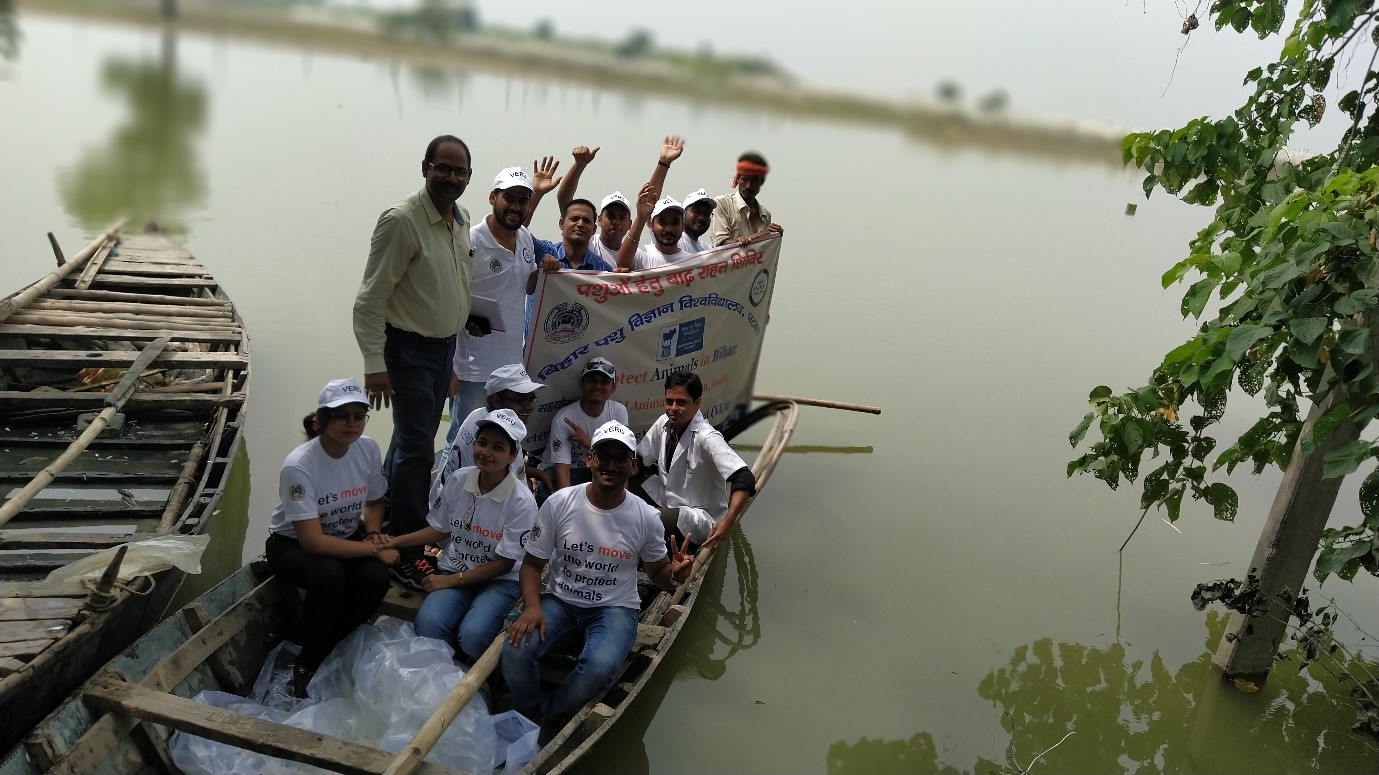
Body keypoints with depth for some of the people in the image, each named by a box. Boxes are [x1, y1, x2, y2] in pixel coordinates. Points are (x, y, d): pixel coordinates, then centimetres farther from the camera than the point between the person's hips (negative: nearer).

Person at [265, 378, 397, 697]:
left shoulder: (368, 449, -13)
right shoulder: (299, 465, -29)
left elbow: (374, 502, 7)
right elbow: (312, 541, -30)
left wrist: (373, 534, -13)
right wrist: (374, 550, -26)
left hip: (346, 537, 5)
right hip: (292, 543, -4)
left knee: (375, 578, -26)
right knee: (329, 574, -36)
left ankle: (323, 651, -1)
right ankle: (307, 664, -11)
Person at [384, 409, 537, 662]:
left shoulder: (521, 501, -17)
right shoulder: (458, 480, -4)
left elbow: (504, 564, -12)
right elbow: (440, 529, 11)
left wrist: (451, 580, -14)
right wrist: (392, 542, 0)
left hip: (498, 579, -3)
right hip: (453, 569, 3)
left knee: (472, 635, -31)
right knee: (428, 624, -27)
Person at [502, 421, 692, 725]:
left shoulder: (646, 518, -7)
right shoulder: (559, 503, -8)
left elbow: (657, 571, 7)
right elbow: (532, 564, -1)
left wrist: (672, 574, -18)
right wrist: (532, 606, -20)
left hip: (615, 608, -1)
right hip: (559, 601, 1)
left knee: (599, 666, -33)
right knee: (516, 650, -28)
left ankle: (548, 715, -2)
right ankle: (527, 722, 3)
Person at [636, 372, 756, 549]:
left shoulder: (707, 438, -24)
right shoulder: (664, 424, -3)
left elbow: (744, 479, -33)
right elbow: (640, 460, 10)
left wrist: (727, 522, -44)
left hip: (702, 519, -7)